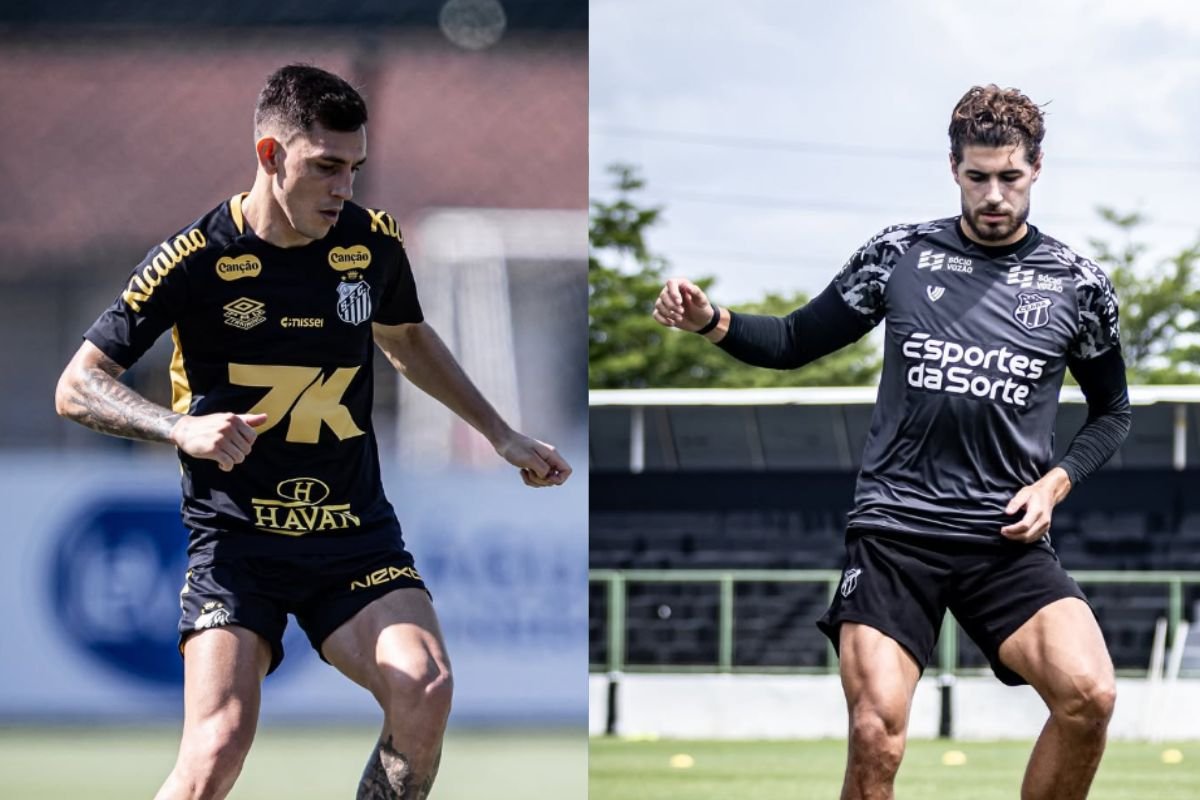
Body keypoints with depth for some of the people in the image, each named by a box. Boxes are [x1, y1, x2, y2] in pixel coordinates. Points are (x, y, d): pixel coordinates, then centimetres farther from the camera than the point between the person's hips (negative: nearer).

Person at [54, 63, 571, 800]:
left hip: (356, 534, 3)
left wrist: (503, 437, 26)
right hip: (235, 538, -3)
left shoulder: (373, 242, 2)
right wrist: (180, 428, -24)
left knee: (425, 691, -23)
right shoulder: (196, 260, -10)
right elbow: (77, 386, -7)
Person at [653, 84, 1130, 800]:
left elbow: (1113, 411, 18)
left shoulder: (1079, 284, 6)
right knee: (876, 738, -17)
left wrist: (1055, 483, 1)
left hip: (1008, 540, 0)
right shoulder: (899, 256, 5)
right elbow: (794, 343, 12)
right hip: (895, 528, 0)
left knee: (1089, 694, -24)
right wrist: (712, 322, -7)